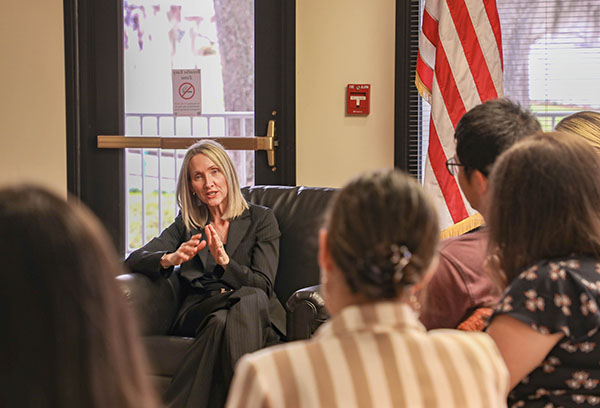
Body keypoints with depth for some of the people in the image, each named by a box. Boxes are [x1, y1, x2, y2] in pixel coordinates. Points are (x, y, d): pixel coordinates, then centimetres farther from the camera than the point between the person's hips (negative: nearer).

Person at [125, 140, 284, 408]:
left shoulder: (261, 219, 13)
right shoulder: (186, 224, 20)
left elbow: (263, 284, 1)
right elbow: (133, 260, 9)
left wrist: (224, 261, -18)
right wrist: (170, 259, -14)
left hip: (256, 315, -1)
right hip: (198, 313, 1)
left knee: (252, 300, -39)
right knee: (221, 320, -37)